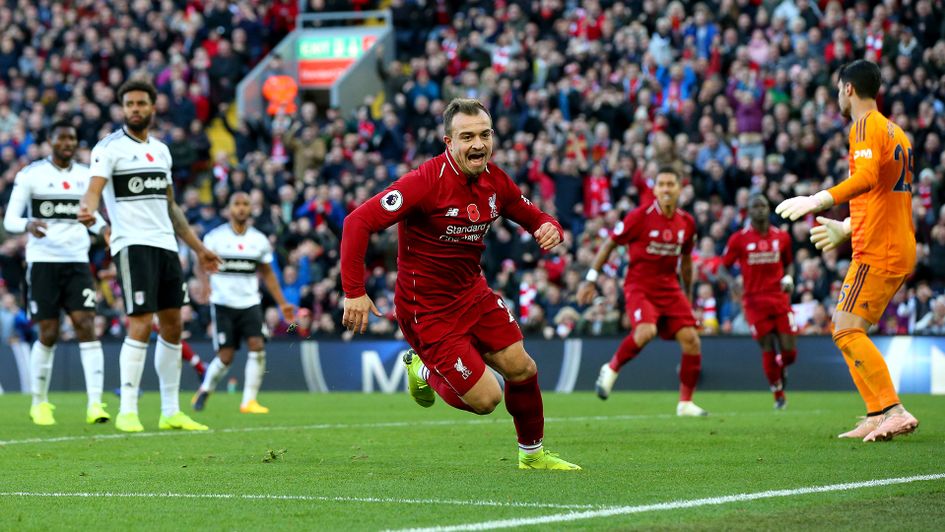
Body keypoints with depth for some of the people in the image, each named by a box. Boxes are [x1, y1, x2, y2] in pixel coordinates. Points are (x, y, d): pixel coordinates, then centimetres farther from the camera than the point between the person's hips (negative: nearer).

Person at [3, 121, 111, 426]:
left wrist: (102, 227, 4)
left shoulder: (86, 176, 10)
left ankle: (95, 404, -15)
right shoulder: (30, 175, -3)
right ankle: (39, 403, 18)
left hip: (77, 260, 3)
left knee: (86, 328, -11)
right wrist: (27, 224, -28)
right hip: (43, 260, -3)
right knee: (48, 334, 0)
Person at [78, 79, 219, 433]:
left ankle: (171, 412, 14)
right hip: (133, 244, -7)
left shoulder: (161, 150, 17)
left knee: (172, 327, 7)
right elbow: (94, 188, -19)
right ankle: (127, 411, -10)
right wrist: (87, 208, -42)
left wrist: (198, 248, 24)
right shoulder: (110, 147, -3)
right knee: (141, 326, -14)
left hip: (166, 245, 7)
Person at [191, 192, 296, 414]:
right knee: (225, 357, -6)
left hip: (250, 303, 3)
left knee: (257, 346, -17)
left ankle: (249, 400, -11)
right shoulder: (215, 237, -2)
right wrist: (205, 285, -25)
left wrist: (282, 303, 12)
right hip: (223, 304, -3)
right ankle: (205, 389, 23)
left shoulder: (259, 240, 8)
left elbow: (267, 273, 16)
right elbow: (203, 265, -3)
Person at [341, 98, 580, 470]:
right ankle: (424, 371, 25)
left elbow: (533, 217, 13)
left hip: (473, 293, 7)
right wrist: (354, 292, -29)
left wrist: (549, 229, -13)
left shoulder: (495, 181, -3)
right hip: (427, 309, -7)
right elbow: (358, 222, -27)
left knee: (521, 368, 2)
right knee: (486, 398, -7)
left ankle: (532, 453, 28)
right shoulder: (427, 182, -25)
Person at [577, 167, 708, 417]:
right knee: (646, 332, -31)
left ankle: (685, 403, 6)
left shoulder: (687, 222, 4)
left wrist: (688, 295, 25)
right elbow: (609, 244, -2)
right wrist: (591, 279, -3)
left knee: (691, 340, -7)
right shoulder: (640, 216, -11)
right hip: (639, 286, -5)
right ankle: (611, 368, -4)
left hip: (670, 288, 5)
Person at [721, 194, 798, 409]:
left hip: (779, 298, 2)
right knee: (768, 350, -4)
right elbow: (724, 267, 3)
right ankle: (778, 393, 15)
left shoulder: (782, 237, 8)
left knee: (789, 350, -4)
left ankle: (779, 371, 31)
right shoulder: (739, 239, -1)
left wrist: (788, 277, 1)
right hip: (755, 301, -2)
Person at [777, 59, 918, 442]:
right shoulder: (895, 132, 21)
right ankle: (876, 417, 6)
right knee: (844, 329, 12)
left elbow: (866, 177, -28)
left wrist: (817, 201, -36)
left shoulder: (866, 126, -8)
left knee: (848, 330, -12)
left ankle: (894, 411, -20)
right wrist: (845, 228, 41)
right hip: (900, 248, 9)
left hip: (877, 251, -9)